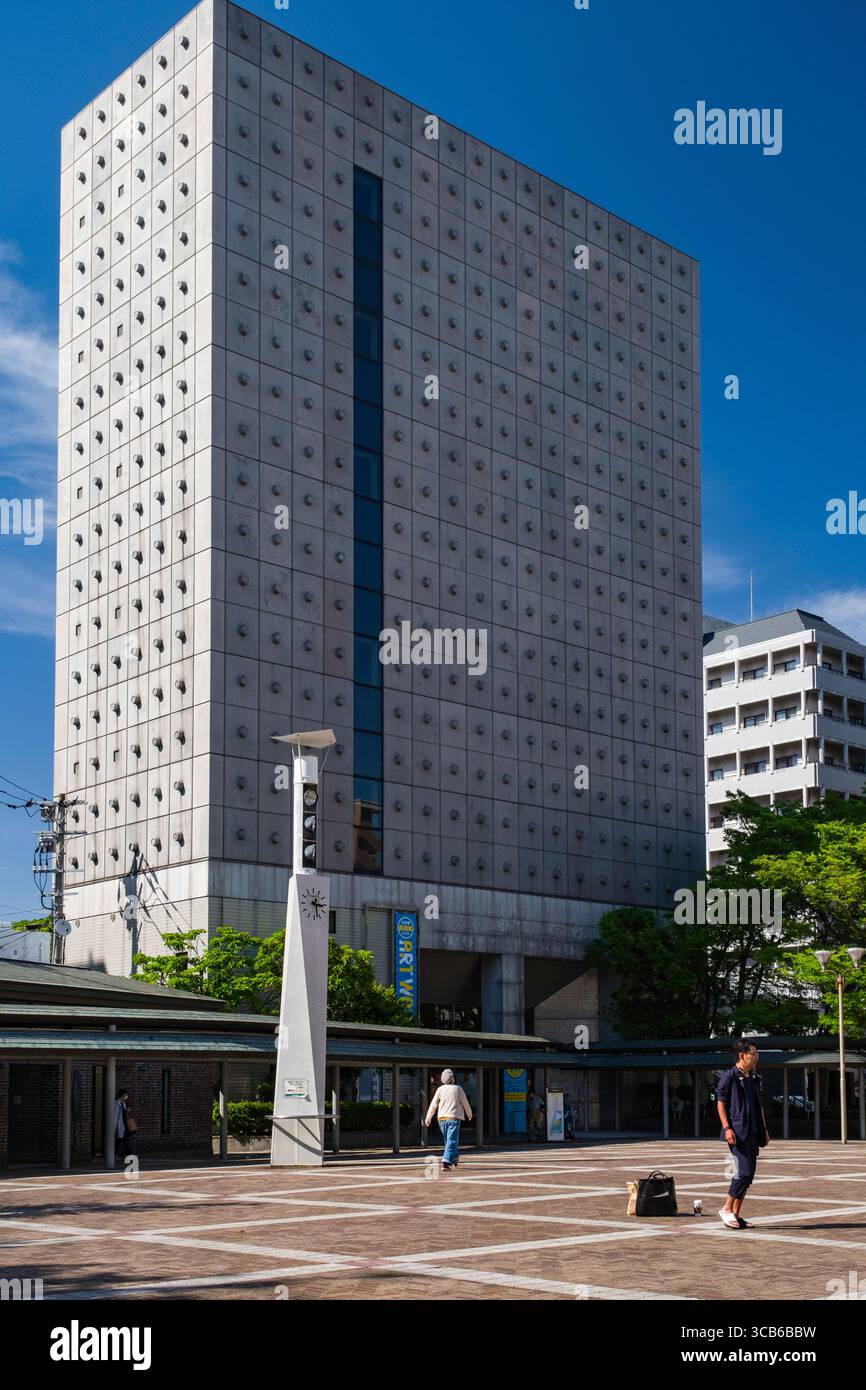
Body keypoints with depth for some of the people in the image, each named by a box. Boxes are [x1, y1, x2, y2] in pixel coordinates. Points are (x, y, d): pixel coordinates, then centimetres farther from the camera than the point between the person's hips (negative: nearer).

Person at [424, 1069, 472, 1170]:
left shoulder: (440, 1089, 1)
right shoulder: (458, 1089, -4)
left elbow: (433, 1104, -2)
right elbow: (465, 1103, 4)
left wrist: (428, 1118, 4)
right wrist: (469, 1114, 21)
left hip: (442, 1118, 4)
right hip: (454, 1117, -4)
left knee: (448, 1140, 20)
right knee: (451, 1141, -8)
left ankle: (454, 1158, 34)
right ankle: (446, 1162, -23)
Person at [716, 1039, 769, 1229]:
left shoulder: (755, 1078, 16)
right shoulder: (729, 1076, -7)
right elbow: (720, 1103, -9)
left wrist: (764, 1130, 17)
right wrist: (727, 1128, -16)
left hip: (753, 1133, 8)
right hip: (737, 1133, -8)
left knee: (749, 1174, 7)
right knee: (744, 1171, -14)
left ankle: (735, 1214, 14)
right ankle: (727, 1208, -1)